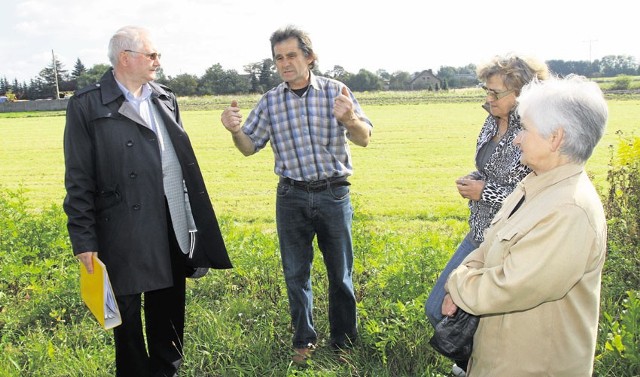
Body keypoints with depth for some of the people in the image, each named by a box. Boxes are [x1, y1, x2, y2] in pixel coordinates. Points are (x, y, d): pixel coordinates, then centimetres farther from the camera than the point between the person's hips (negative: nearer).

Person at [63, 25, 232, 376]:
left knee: (170, 308, 18)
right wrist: (84, 240, -10)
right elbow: (79, 181, -8)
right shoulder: (87, 105, -7)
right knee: (128, 314, 10)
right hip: (126, 235, -5)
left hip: (175, 226, 6)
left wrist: (195, 217, 14)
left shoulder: (165, 98, 10)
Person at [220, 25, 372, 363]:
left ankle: (344, 340, 26)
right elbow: (250, 147, 5)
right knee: (295, 273, 10)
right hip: (291, 197, 2)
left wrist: (351, 120, -32)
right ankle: (304, 339, 28)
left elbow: (364, 139, -9)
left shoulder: (335, 91, -4)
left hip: (334, 194, -2)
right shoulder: (270, 101, 2)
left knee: (340, 272, 9)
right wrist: (235, 130, -17)